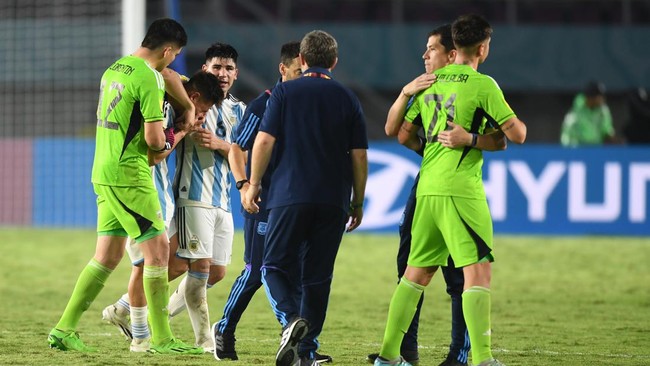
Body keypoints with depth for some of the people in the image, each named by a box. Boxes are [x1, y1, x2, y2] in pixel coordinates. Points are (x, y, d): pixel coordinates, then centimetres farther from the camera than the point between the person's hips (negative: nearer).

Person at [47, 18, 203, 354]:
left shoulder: (114, 70, 13)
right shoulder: (150, 78, -14)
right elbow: (154, 139, -18)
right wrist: (168, 140, 4)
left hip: (104, 172, 9)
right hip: (130, 175, -9)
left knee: (108, 256, 13)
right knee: (157, 249, -2)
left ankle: (65, 329, 13)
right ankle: (161, 338, -1)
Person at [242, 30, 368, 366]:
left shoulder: (284, 92, 2)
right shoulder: (347, 99, 8)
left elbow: (265, 141, -5)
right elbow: (359, 156, 7)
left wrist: (253, 184, 6)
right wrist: (357, 203, 16)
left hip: (289, 196, -2)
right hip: (333, 201, 2)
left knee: (274, 266, 5)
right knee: (317, 276, 7)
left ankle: (290, 319, -22)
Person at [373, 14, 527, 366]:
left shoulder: (429, 82, 13)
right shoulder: (482, 85, -7)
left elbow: (403, 136, 17)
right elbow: (517, 135, -6)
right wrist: (518, 123, 16)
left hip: (427, 189, 7)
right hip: (461, 189, -7)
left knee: (417, 271, 15)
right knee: (478, 270, -8)